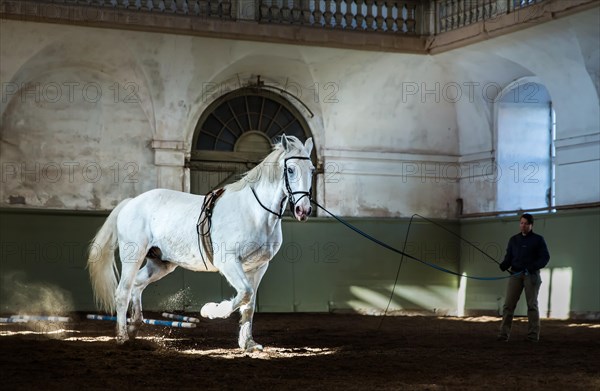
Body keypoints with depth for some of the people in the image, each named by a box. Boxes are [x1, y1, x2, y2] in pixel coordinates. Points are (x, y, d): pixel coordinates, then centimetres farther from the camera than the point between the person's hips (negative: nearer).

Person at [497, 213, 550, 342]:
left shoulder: (538, 239, 5)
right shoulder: (513, 239, 15)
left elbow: (545, 257, 0)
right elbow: (509, 257, 13)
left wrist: (533, 267, -16)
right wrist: (504, 265, -9)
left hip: (531, 275, -3)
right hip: (515, 274, 3)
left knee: (532, 305, 0)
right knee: (508, 304, -5)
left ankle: (533, 335, 3)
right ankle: (504, 333, -5)